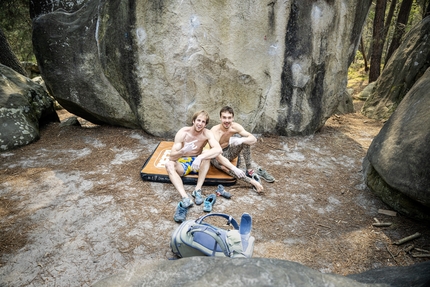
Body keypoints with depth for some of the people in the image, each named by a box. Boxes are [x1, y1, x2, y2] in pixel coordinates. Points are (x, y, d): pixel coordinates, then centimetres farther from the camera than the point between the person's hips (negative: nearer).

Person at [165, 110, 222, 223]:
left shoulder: (207, 133, -14)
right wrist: (183, 151, -44)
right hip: (182, 163, 0)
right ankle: (185, 198, -45)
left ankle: (198, 190, -30)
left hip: (198, 163, 1)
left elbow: (219, 150, -32)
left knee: (206, 153, -29)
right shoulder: (183, 133, -17)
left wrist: (200, 157, -45)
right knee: (169, 164, -31)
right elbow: (172, 156, -22)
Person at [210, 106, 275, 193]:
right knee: (225, 166, -39)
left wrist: (240, 140, -43)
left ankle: (250, 171, -15)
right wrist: (234, 169, -46)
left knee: (246, 140, -19)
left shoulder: (235, 126, -17)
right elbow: (217, 155, -37)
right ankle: (253, 181, -40)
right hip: (216, 157, -4)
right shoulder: (215, 131, -30)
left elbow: (254, 139, -21)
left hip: (228, 152, 5)